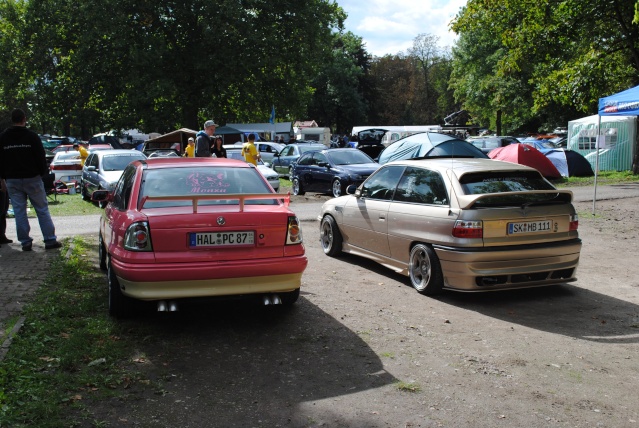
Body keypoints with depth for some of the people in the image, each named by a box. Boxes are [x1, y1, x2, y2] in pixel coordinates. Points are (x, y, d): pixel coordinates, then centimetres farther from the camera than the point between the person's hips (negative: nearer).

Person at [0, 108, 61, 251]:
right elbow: (41, 157, -6)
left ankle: (25, 242, 7)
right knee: (42, 209, 3)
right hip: (32, 178, -2)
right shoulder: (31, 136, -7)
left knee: (19, 212, 7)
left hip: (12, 180, 2)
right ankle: (50, 240, 2)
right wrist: (43, 172, 6)